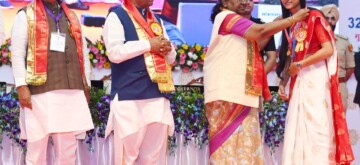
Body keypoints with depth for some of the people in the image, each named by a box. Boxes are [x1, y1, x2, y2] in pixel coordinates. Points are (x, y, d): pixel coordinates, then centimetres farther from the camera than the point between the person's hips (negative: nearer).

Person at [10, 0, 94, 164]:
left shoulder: (71, 17, 21)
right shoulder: (26, 15, 7)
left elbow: (83, 52, 22)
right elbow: (17, 52, -1)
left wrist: (86, 85, 15)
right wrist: (22, 86, -11)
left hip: (71, 92, 4)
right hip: (40, 91, -4)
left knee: (68, 148, 5)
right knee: (37, 146, -1)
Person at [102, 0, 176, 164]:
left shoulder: (157, 20, 20)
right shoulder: (116, 16, 0)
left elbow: (171, 58, 21)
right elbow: (114, 52, -14)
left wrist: (167, 48, -2)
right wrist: (148, 44, -11)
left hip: (158, 96, 6)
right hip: (130, 97, -6)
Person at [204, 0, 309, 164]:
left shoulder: (232, 21, 26)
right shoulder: (226, 17, -5)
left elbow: (253, 46, 22)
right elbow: (260, 31, -16)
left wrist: (273, 26, 12)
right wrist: (293, 19, -10)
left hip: (240, 91, 9)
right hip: (227, 90, -9)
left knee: (241, 140, 3)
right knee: (229, 139, -11)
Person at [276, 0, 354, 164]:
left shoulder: (314, 16, -5)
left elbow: (328, 50, -14)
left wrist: (299, 65, -12)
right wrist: (283, 83, 7)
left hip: (316, 78, -7)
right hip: (299, 81, 7)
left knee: (316, 125, -9)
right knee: (298, 129, 5)